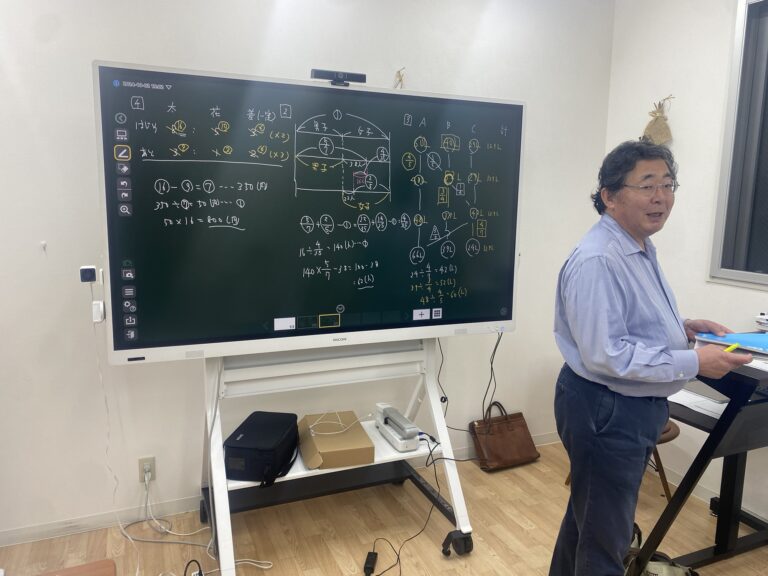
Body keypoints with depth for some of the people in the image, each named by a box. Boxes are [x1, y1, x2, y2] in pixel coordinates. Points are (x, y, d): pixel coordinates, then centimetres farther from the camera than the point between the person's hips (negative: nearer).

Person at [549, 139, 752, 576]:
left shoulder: (642, 249, 9)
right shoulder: (596, 261, -26)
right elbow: (606, 355, -29)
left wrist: (683, 327, 4)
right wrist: (693, 363, -24)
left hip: (633, 407, 10)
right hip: (605, 411, -10)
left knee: (590, 515, 28)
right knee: (604, 540, 8)